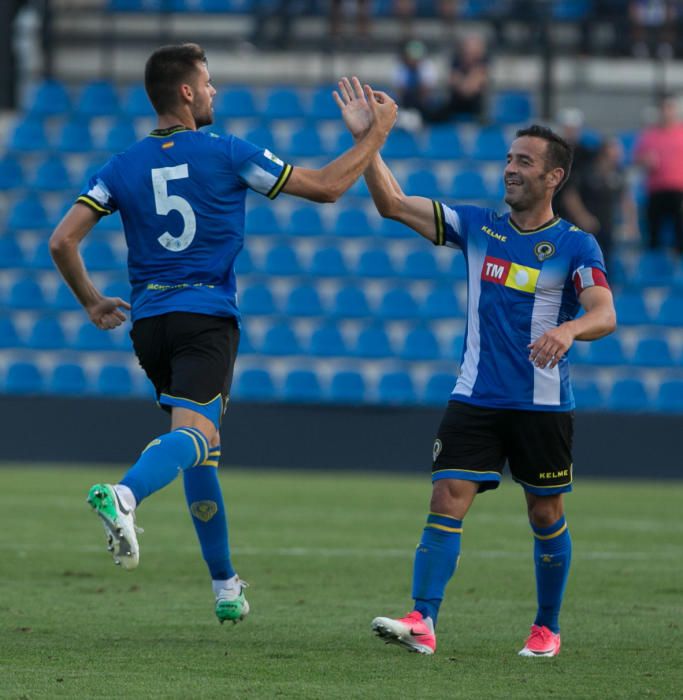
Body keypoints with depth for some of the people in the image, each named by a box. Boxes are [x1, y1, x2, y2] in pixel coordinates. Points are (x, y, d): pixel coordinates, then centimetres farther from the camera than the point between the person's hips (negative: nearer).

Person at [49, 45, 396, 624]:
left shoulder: (122, 168, 6)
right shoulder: (227, 155, -3)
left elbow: (63, 241, 0)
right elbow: (326, 186, 2)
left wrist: (92, 302, 17)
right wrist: (377, 131, 14)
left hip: (149, 319, 5)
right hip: (207, 318, -5)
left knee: (201, 448, 17)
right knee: (195, 433, -20)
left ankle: (225, 583, 22)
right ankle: (124, 494, -51)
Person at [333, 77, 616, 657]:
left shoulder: (576, 246, -4)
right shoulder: (477, 227, 6)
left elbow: (605, 314, -17)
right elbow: (394, 204, 3)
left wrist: (567, 330, -39)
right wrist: (365, 139, -8)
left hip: (543, 406, -2)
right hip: (476, 398, 2)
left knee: (546, 517, 8)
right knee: (447, 504, -11)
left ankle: (547, 628, 24)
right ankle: (423, 622, -18)